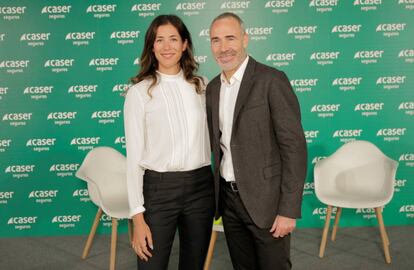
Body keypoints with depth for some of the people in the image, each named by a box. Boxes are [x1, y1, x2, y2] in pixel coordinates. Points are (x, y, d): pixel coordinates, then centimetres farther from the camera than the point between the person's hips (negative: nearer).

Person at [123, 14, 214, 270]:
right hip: (159, 189, -3)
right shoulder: (139, 92, -5)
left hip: (201, 187, 4)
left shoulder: (200, 85, 6)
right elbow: (134, 157, -6)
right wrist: (138, 216, -10)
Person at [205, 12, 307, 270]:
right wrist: (217, 196, 10)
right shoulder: (213, 87, 7)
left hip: (265, 199, -6)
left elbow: (294, 147, -16)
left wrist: (289, 209, -17)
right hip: (228, 197, 6)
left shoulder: (272, 80, -13)